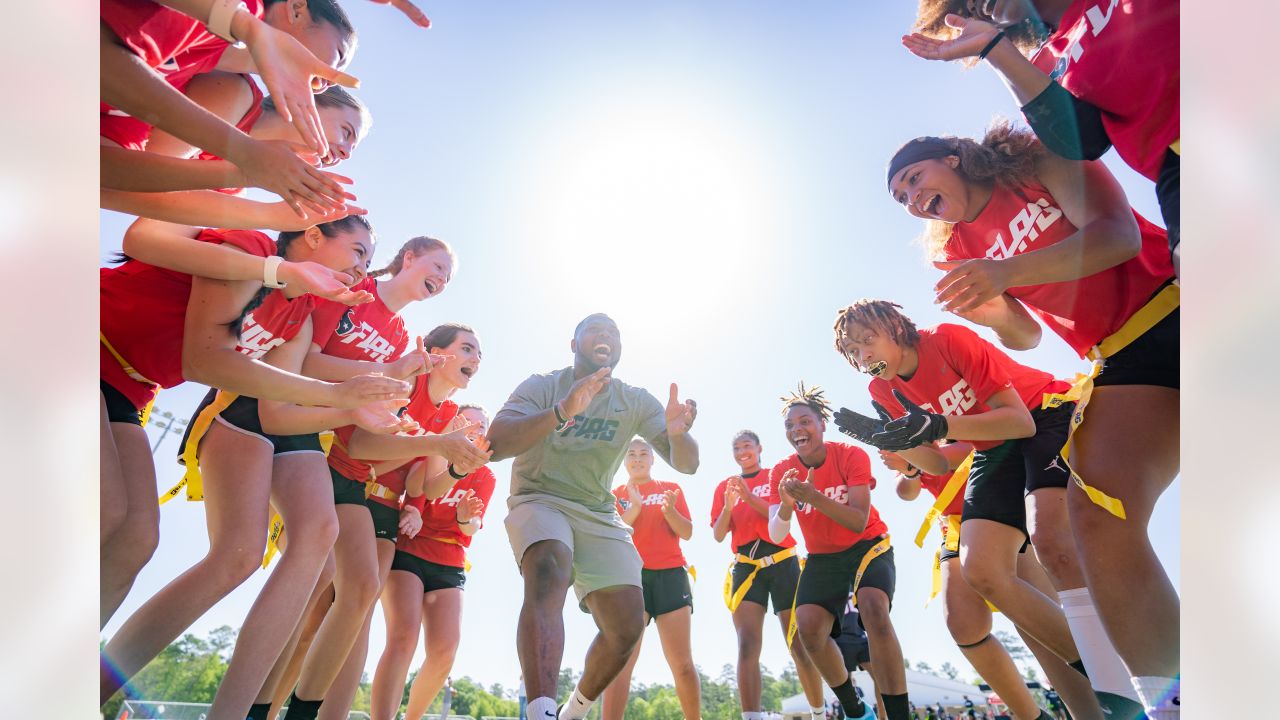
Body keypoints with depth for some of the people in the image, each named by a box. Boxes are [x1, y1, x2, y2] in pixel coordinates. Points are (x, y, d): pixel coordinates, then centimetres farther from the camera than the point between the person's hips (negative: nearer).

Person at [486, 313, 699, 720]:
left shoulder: (636, 402, 3)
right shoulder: (542, 387, -6)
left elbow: (686, 464, -6)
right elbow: (495, 445, -23)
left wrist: (677, 433, -31)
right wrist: (562, 412, -39)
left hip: (598, 514, 4)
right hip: (539, 499, -4)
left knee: (627, 626, -7)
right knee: (549, 573, -36)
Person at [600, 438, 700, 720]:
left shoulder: (671, 489, 15)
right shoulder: (616, 494, 13)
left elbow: (687, 533, 6)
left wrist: (669, 510, -13)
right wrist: (634, 507, -13)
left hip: (671, 575, 1)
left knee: (683, 664, -3)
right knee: (621, 661, -14)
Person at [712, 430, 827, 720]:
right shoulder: (725, 486, 12)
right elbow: (718, 535, 6)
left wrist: (749, 496, -21)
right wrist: (728, 506, -13)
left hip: (782, 563, -1)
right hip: (746, 567, 2)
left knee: (799, 646, 1)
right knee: (748, 646, -14)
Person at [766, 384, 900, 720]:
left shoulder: (851, 456, -18)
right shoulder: (782, 472, -9)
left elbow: (859, 523, -27)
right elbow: (775, 536, -17)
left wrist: (813, 497, -43)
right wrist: (786, 506, -39)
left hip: (868, 546, -3)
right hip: (822, 557, 3)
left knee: (873, 608, -32)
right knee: (808, 629, -17)